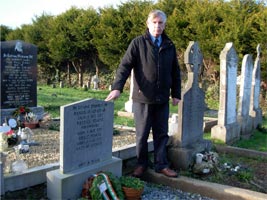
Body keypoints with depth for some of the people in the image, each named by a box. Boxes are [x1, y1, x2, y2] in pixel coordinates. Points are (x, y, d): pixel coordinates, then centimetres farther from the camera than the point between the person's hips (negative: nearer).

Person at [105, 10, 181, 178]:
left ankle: (162, 165, 23)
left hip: (162, 99, 3)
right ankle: (142, 164, 23)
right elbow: (125, 66, -9)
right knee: (142, 134, 8)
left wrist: (176, 94, 10)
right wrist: (117, 87, -22)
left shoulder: (170, 46, 9)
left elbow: (175, 72, 14)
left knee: (162, 134, 11)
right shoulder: (138, 43, -2)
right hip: (142, 98, -3)